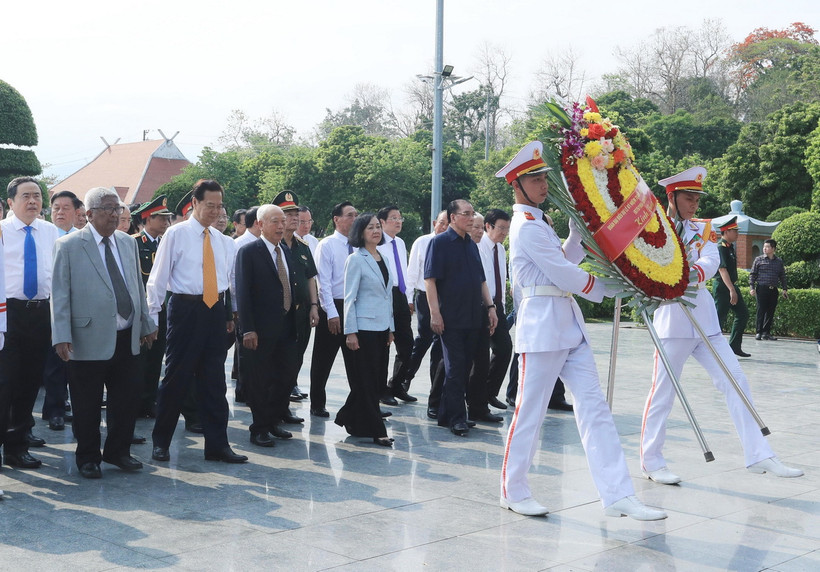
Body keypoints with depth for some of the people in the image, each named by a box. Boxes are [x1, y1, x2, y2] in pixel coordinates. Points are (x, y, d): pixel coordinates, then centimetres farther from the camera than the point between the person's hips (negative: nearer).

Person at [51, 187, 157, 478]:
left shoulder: (128, 243, 12)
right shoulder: (68, 246, -4)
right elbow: (59, 294, -6)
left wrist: (146, 324, 18)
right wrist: (62, 337, -12)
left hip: (127, 338, 5)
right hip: (89, 339, -5)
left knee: (127, 397, 9)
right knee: (87, 404, 5)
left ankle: (118, 451, 26)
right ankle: (88, 457, 20)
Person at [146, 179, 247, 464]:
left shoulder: (224, 241, 11)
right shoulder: (176, 234, -3)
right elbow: (158, 277, -3)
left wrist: (229, 313, 14)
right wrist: (152, 315, -7)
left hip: (215, 312, 5)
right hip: (185, 309, -4)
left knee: (214, 381, 8)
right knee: (176, 377, 2)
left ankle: (217, 445, 14)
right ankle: (161, 442, 16)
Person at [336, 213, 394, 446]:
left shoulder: (382, 258, 13)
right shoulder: (356, 260, -7)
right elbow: (349, 298, -9)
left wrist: (390, 328, 16)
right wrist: (350, 332, -13)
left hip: (382, 327, 8)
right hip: (364, 327, -7)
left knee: (379, 377, 10)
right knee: (367, 379, -2)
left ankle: (349, 418, 24)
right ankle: (375, 430, 2)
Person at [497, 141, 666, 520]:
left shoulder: (538, 222, 20)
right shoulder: (527, 225, -11)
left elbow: (566, 259, 19)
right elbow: (562, 272, -14)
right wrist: (603, 289, -1)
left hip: (568, 324, 9)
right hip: (543, 324, -9)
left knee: (593, 406, 2)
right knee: (530, 410, 1)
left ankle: (618, 495, -1)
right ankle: (513, 491, 16)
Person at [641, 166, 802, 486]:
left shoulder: (702, 231, 12)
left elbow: (711, 261, -8)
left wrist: (695, 273, -30)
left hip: (705, 321, 5)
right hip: (672, 320, -5)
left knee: (735, 382, 1)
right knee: (663, 391, 0)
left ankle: (758, 455, 4)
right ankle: (651, 461, 12)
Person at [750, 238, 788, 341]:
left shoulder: (779, 261, 12)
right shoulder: (759, 260, 4)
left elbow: (782, 276, 19)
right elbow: (752, 274, 5)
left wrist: (784, 289, 12)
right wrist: (752, 287, -5)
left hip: (773, 290, 3)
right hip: (762, 289, -3)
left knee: (770, 312, 4)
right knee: (761, 310, -6)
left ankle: (766, 332, 10)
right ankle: (758, 332, 1)